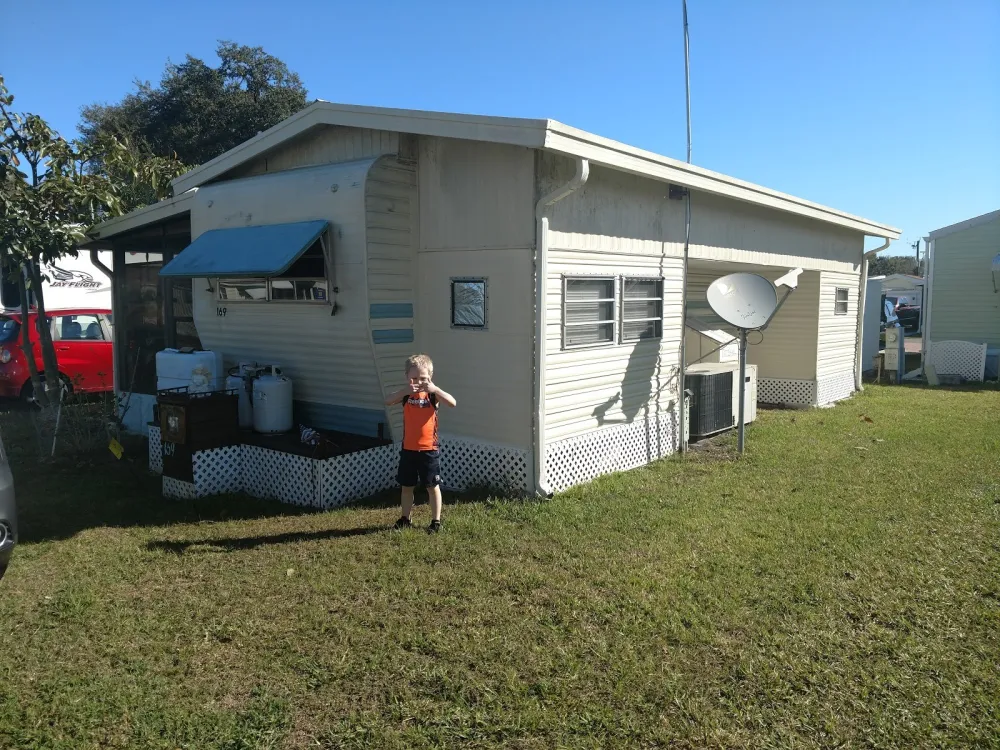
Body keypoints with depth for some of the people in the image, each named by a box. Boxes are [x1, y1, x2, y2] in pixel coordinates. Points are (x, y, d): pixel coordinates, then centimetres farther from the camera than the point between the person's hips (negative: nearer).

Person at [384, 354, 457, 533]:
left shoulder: (433, 395, -7)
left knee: (433, 486, 7)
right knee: (407, 486, 14)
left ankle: (436, 521, 18)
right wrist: (405, 390, -29)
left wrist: (434, 388, -32)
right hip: (408, 449, 3)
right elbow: (388, 402, -17)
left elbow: (452, 402, -24)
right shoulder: (406, 394, -1)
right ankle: (405, 519, 29)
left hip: (429, 449, -3)